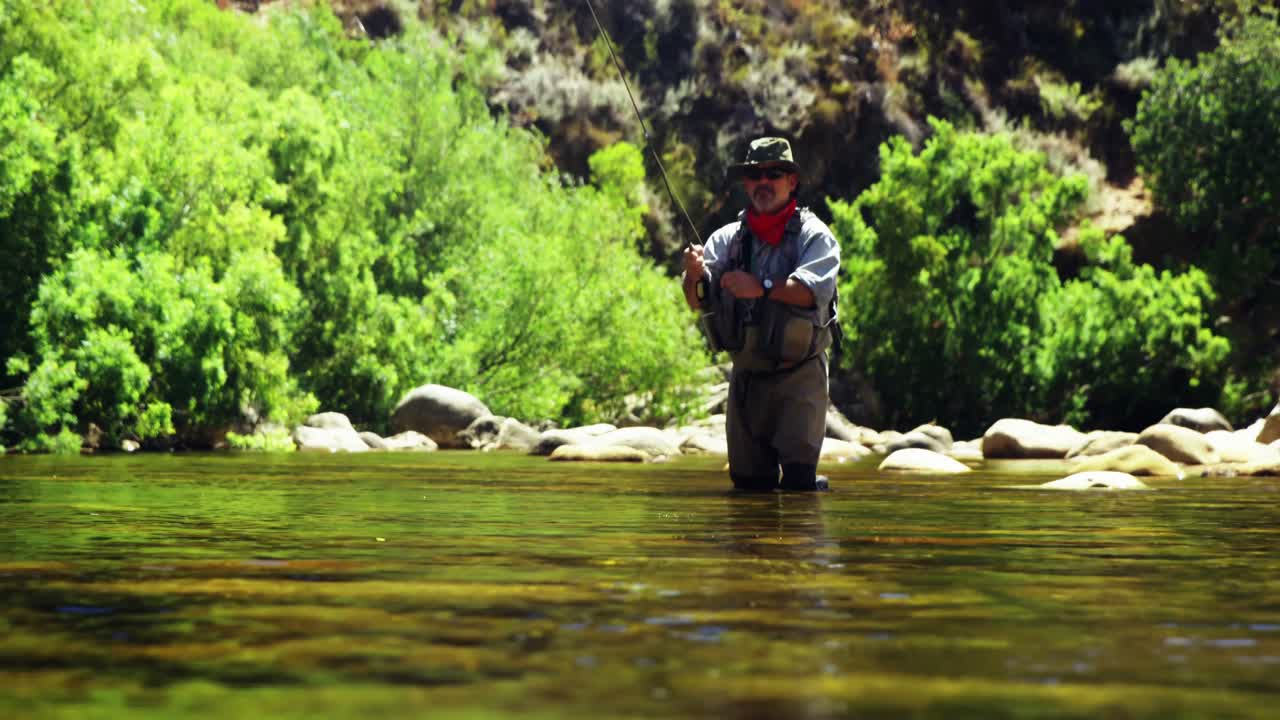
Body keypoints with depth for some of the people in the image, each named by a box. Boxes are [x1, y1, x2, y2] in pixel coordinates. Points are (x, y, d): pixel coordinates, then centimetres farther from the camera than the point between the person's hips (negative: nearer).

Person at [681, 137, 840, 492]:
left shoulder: (813, 235, -2)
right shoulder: (727, 238, 10)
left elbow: (815, 289, -19)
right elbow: (698, 301, -1)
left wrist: (763, 287, -30)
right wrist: (694, 276, -22)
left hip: (799, 373, -4)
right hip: (745, 376, 4)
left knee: (799, 474, -13)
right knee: (747, 480, 7)